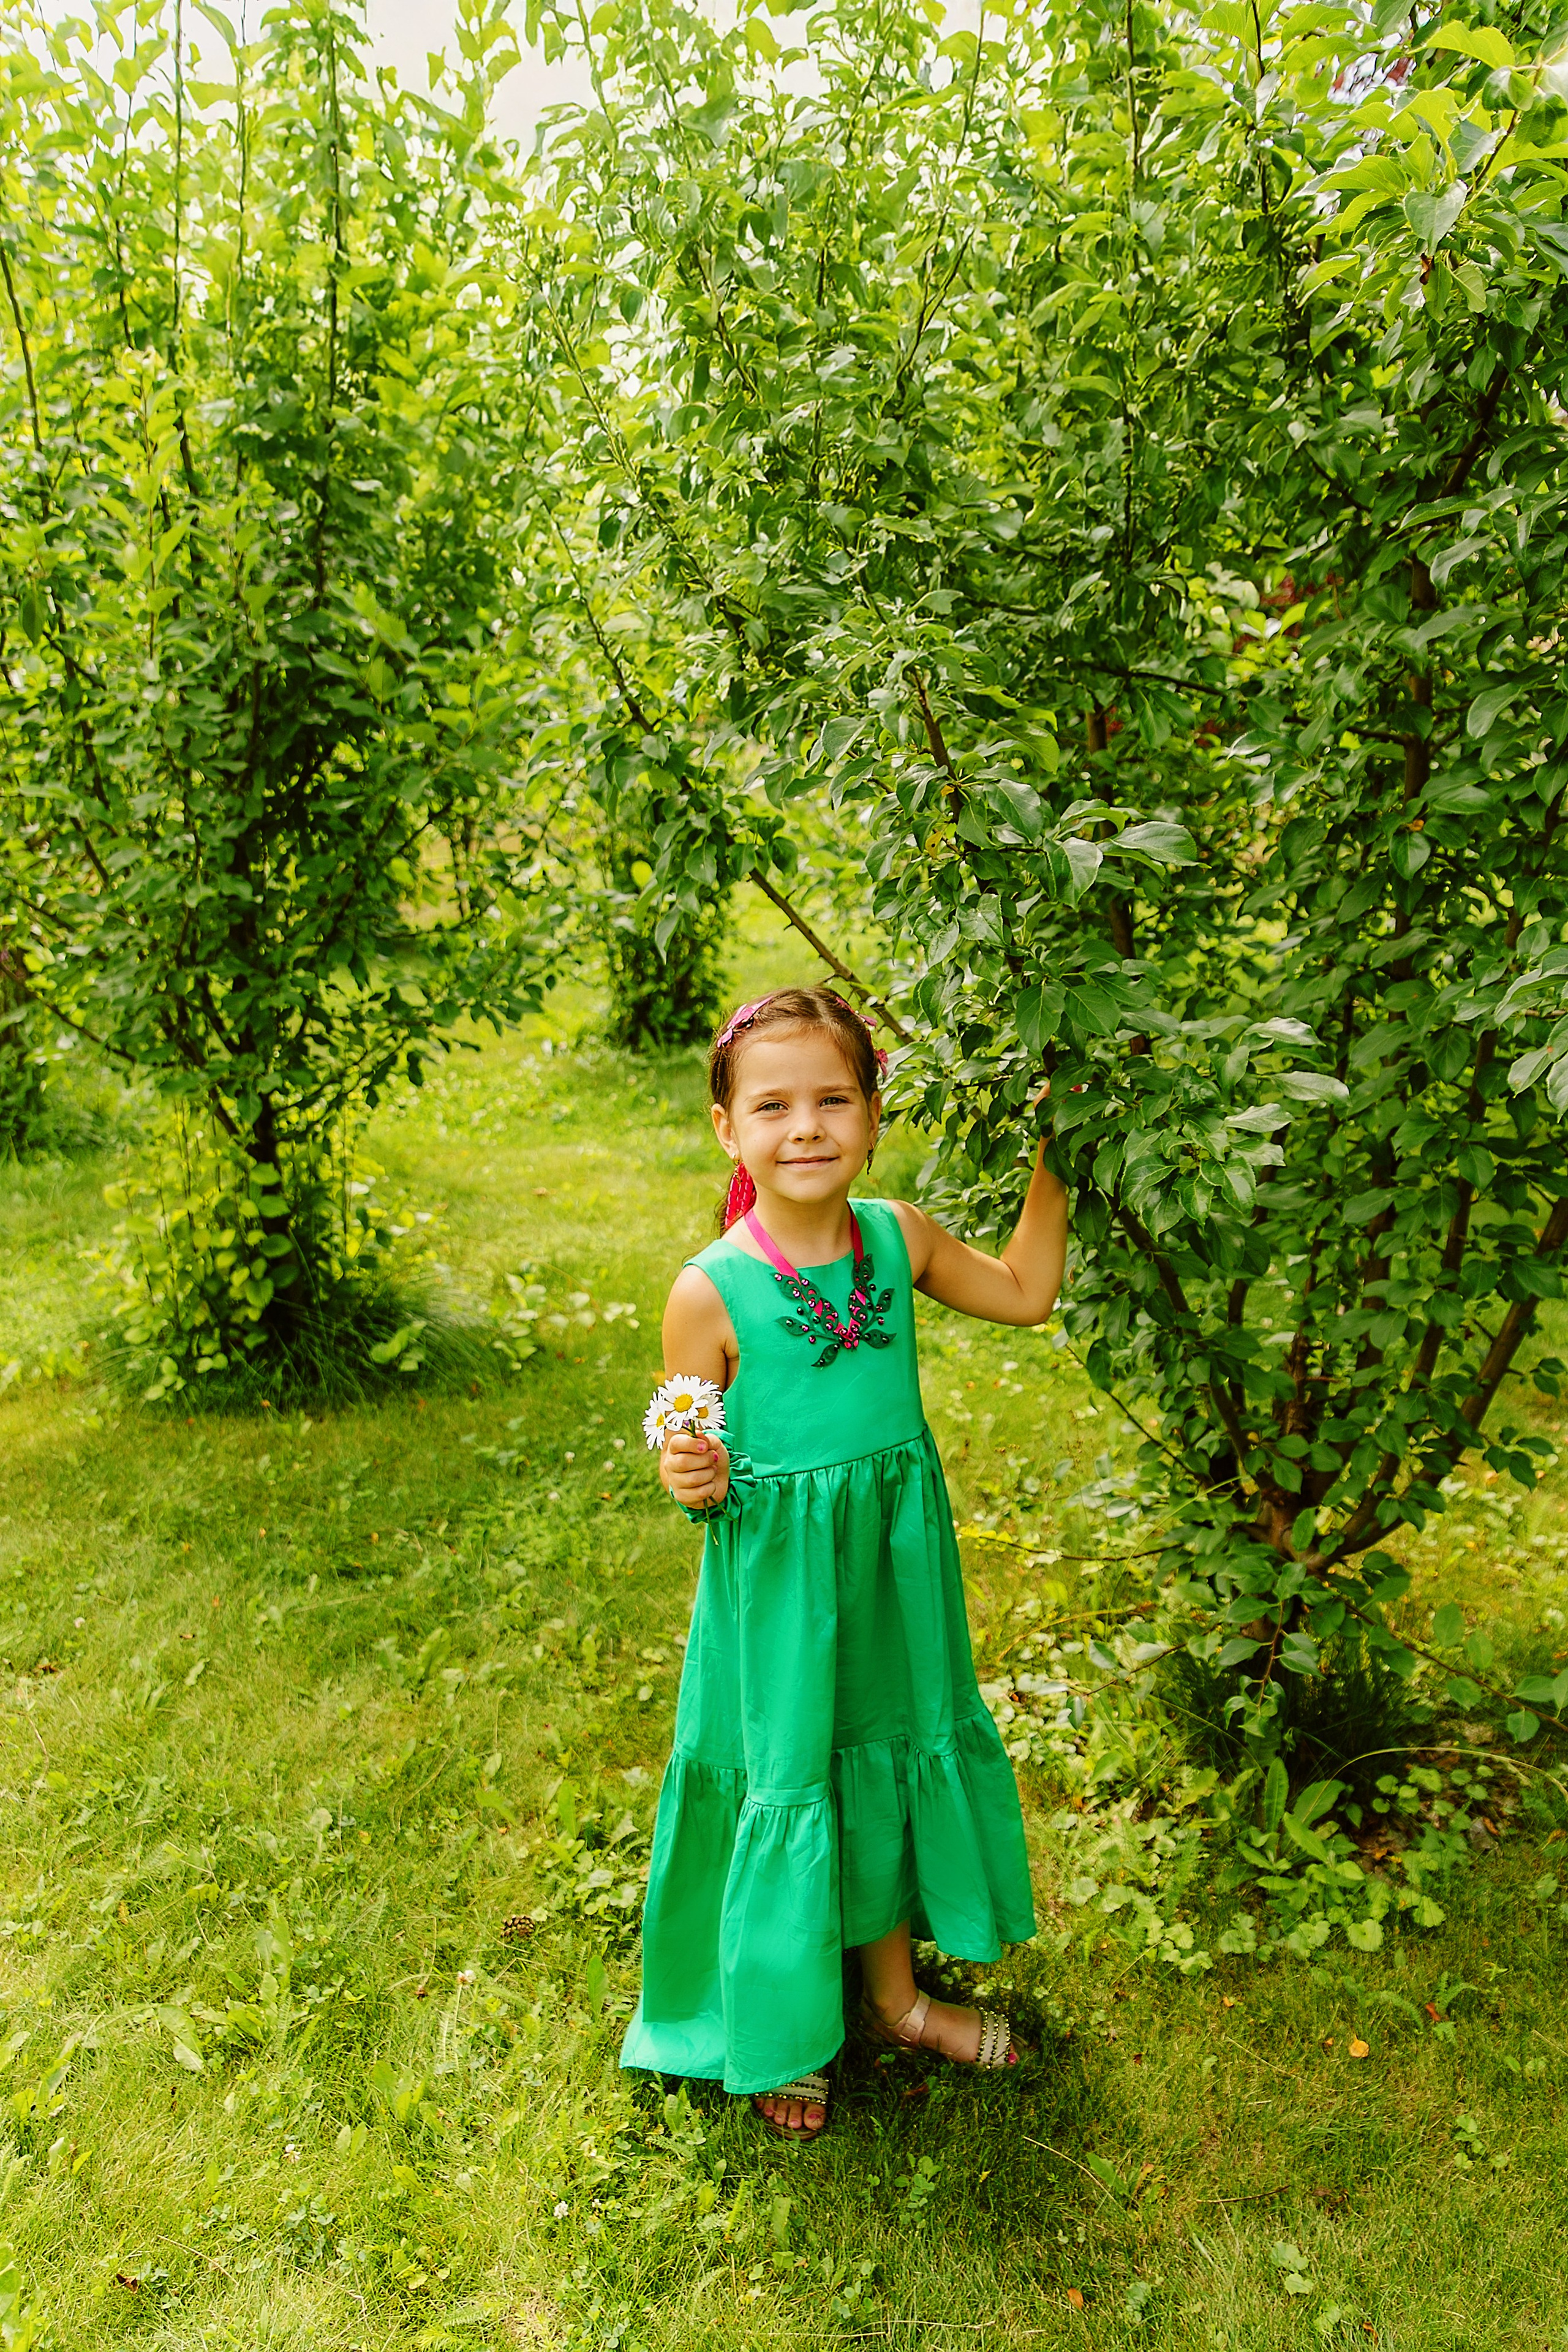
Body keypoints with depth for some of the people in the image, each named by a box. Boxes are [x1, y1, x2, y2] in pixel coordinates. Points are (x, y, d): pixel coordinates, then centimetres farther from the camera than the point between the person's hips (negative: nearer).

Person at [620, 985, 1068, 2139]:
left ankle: (895, 1992, 48)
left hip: (895, 1569, 5)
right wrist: (696, 1480, -32)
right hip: (777, 1589, -4)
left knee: (898, 1762, 22)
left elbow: (1026, 1292, 8)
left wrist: (1052, 1154, 2)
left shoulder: (898, 1237, -8)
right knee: (784, 1791, 13)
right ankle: (782, 2036, 40)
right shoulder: (711, 1292, -20)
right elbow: (701, 1478, -9)